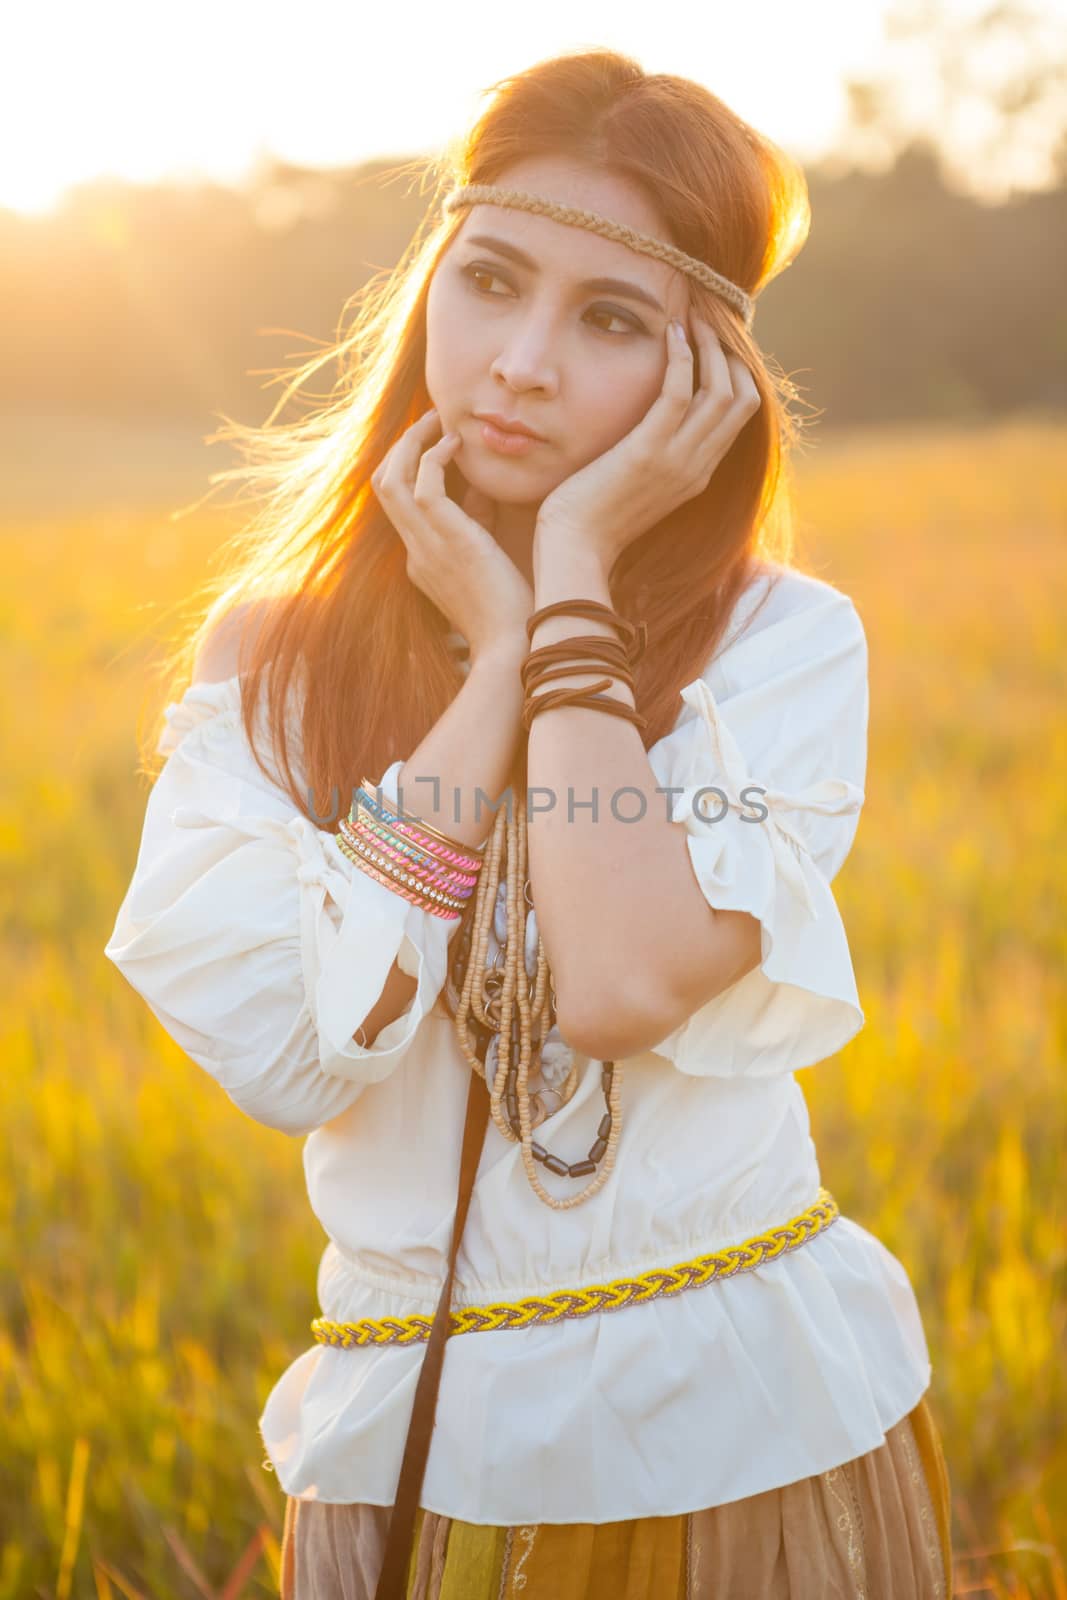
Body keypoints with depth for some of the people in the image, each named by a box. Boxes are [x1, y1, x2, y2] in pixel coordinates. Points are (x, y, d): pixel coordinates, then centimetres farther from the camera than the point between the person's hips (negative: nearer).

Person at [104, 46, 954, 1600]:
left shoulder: (784, 639, -8)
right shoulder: (266, 661, -2)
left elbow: (627, 987, -23)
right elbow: (290, 1051, -16)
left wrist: (574, 574, -17)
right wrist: (498, 649, -15)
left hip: (757, 1422, -1)